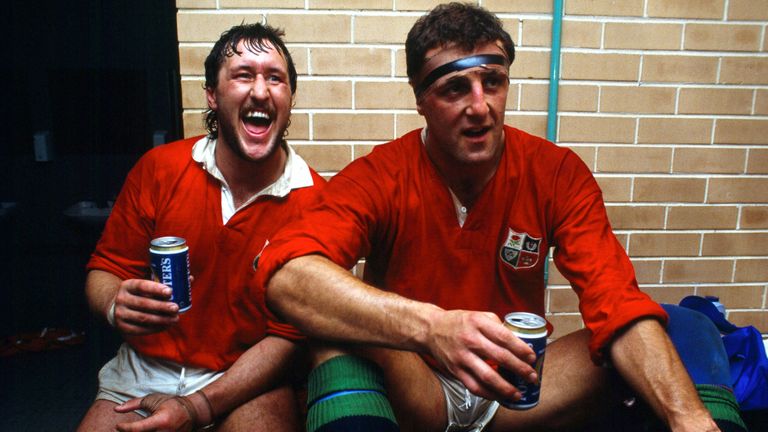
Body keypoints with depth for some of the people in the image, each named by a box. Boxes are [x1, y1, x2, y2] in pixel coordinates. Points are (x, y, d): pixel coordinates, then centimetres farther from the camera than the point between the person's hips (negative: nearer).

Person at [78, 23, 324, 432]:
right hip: (142, 370, 3)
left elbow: (290, 335, -11)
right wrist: (116, 306, -21)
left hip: (248, 380, -2)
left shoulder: (314, 201, -15)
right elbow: (105, 268, 3)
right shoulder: (158, 168, -5)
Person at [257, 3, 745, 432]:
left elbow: (616, 302, -16)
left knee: (665, 340, -15)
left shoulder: (558, 174, -8)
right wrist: (430, 326, -49)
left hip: (513, 386, 4)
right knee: (343, 323, -33)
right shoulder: (377, 178, -16)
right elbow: (285, 275, -34)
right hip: (411, 388, -3)